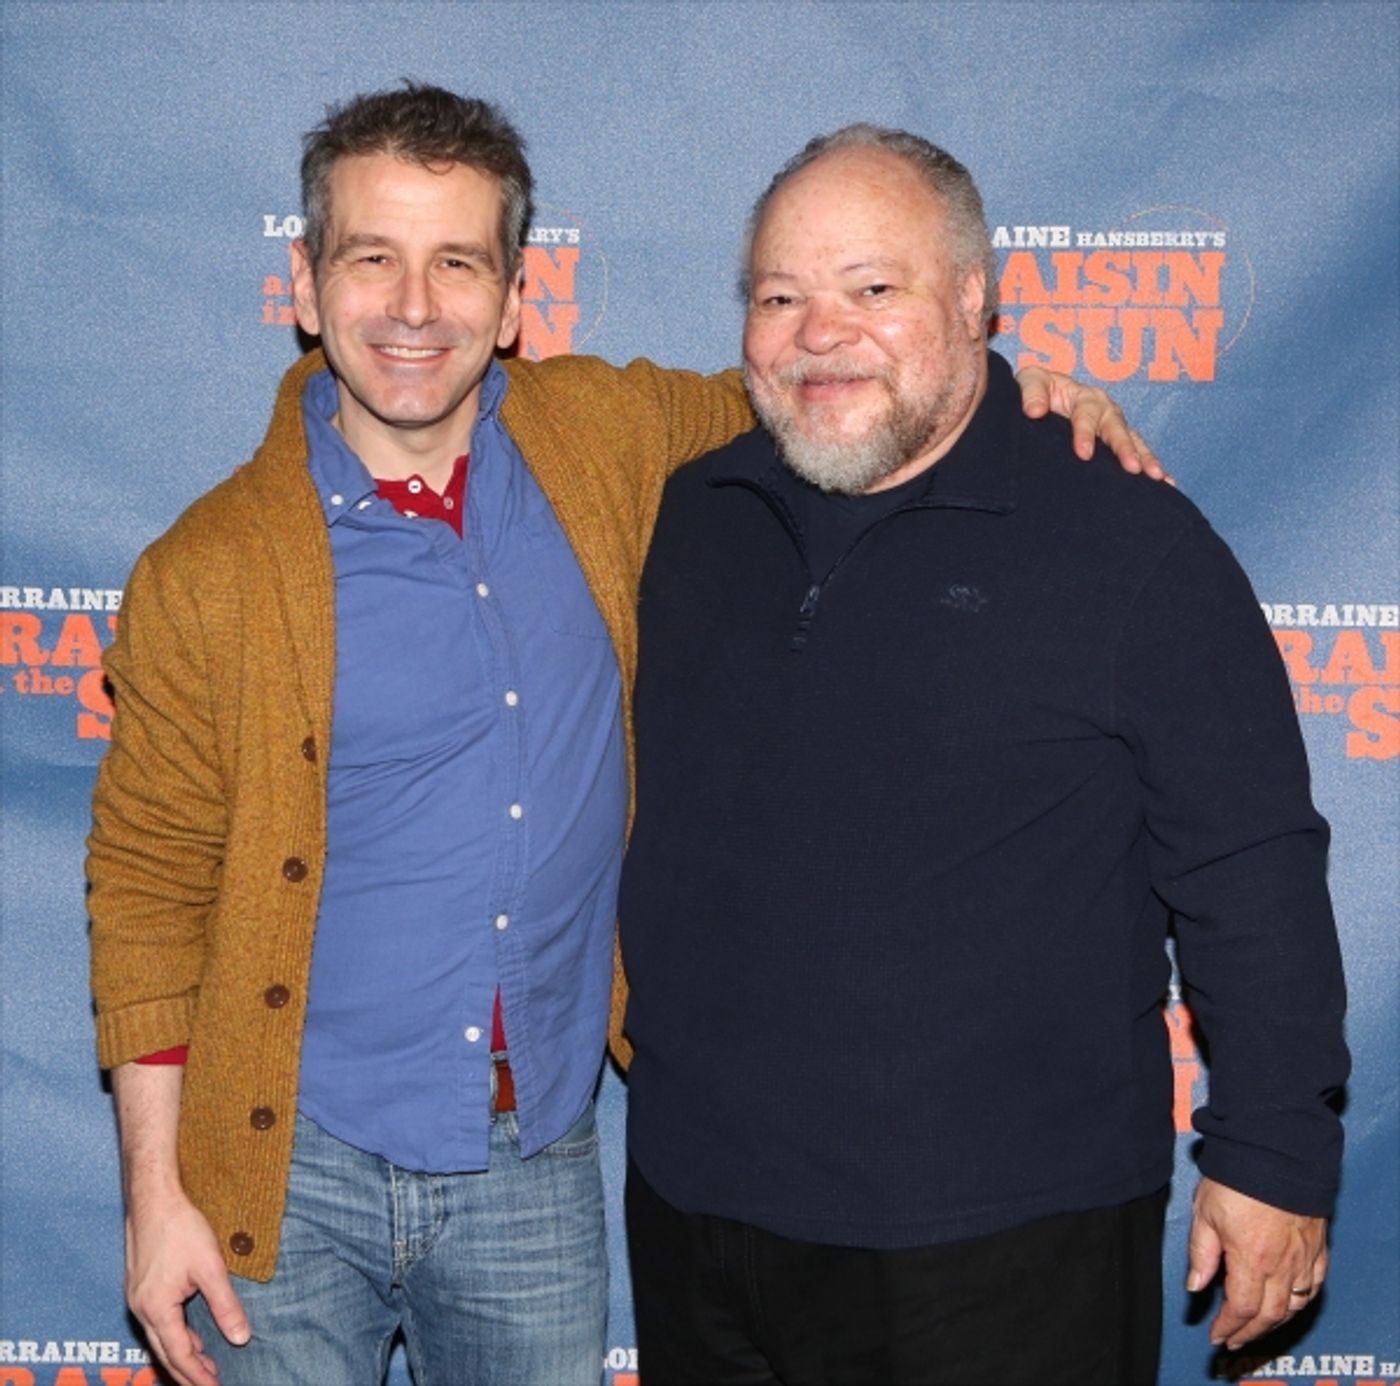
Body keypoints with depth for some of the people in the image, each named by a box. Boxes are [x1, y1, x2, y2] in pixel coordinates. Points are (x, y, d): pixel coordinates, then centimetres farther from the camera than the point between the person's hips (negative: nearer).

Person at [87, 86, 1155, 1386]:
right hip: (290, 1174, -2)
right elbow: (149, 890, -4)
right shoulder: (207, 573, -10)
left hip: (534, 1174, 3)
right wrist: (154, 1193, -4)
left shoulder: (601, 439, -2)